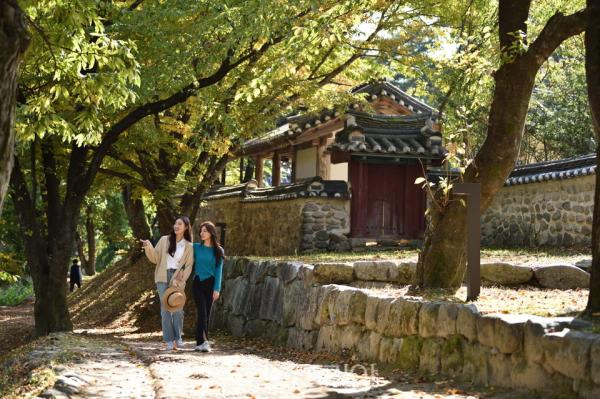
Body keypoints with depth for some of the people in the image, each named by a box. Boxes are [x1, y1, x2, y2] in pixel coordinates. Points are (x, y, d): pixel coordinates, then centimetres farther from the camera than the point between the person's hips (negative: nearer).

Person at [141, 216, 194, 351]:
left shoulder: (189, 246, 7)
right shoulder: (164, 240, 7)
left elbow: (189, 266, 2)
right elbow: (155, 258, 7)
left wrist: (180, 279, -11)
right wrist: (149, 247, -11)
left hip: (177, 279, 0)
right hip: (163, 277, 0)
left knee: (177, 308, -9)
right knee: (165, 308, -4)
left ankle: (178, 337, 4)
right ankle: (169, 340, -2)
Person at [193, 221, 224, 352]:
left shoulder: (218, 250, 3)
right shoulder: (196, 247, 3)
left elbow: (218, 270, 1)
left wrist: (217, 289, -5)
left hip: (210, 284, 1)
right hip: (198, 283, -1)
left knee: (207, 313, 2)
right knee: (202, 312, -13)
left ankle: (199, 342, 7)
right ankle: (204, 341, -22)